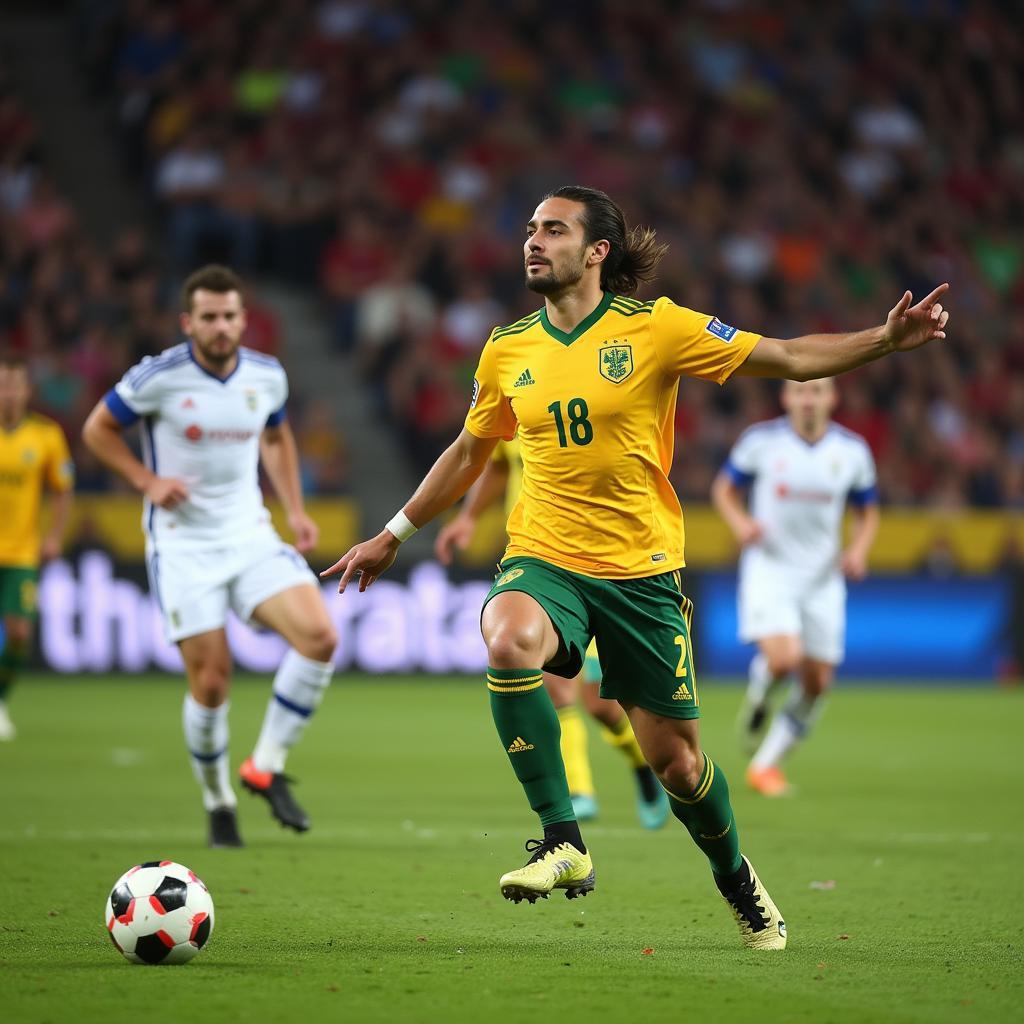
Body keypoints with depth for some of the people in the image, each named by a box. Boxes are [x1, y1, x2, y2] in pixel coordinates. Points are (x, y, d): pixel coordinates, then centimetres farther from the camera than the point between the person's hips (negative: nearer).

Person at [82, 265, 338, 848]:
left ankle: (267, 767, -3)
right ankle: (218, 801, 18)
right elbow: (98, 429, 2)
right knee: (212, 680, -7)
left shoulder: (268, 376, 2)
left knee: (320, 636, -18)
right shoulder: (158, 377, -11)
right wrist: (147, 481, -10)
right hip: (183, 544, -4)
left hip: (251, 536, 4)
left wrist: (295, 510, 10)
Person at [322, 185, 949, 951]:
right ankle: (563, 842, -22)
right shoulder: (507, 349, 4)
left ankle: (738, 881, 36)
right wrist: (394, 535, 25)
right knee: (509, 642, -34)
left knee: (675, 757, 4)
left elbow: (790, 360, -3)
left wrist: (885, 340, -16)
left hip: (641, 568, -1)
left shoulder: (654, 327, -6)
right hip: (544, 557, 1)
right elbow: (470, 452, 21)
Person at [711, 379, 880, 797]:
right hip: (769, 569, -3)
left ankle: (765, 764, 20)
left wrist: (859, 549, -9)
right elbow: (724, 487, 6)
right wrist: (739, 521, -14)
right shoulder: (761, 440, -7)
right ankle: (757, 699, 13)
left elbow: (867, 512, 11)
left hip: (822, 577, 3)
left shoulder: (852, 451, -1)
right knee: (782, 659, -25)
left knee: (817, 682, 3)